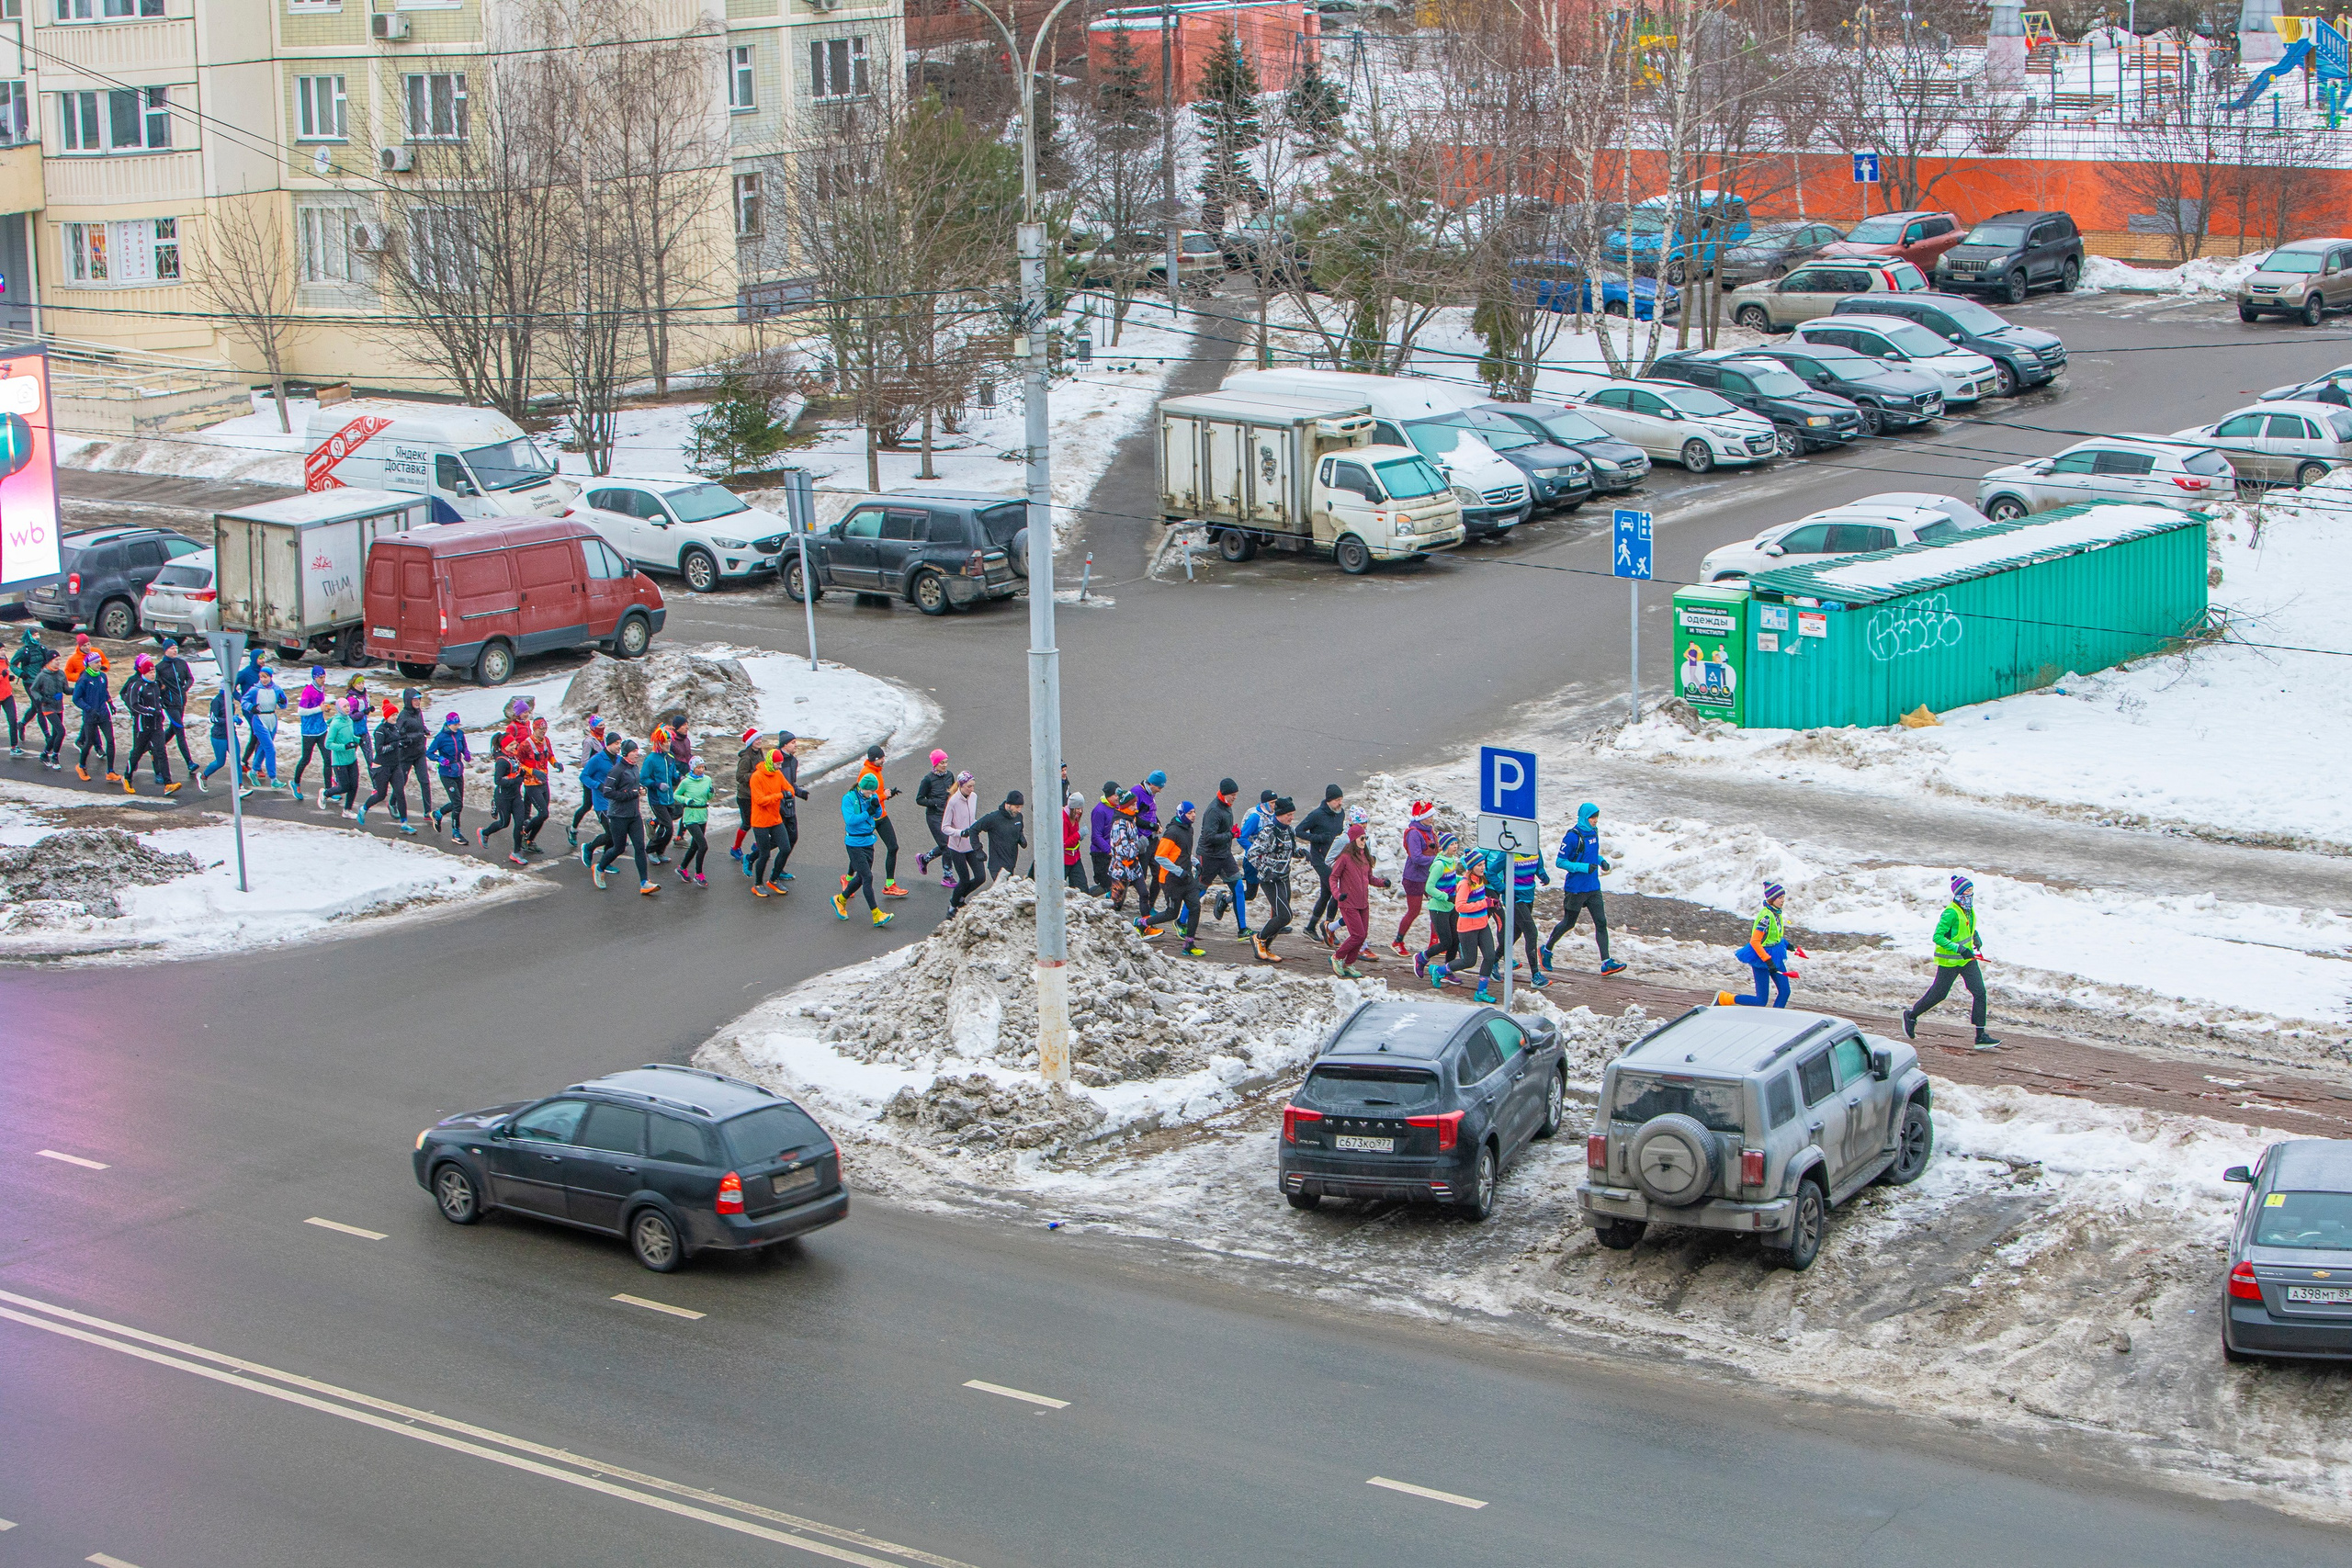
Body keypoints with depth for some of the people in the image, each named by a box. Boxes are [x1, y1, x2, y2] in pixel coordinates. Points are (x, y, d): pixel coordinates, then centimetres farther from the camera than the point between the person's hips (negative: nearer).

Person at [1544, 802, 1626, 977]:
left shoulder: (1594, 832, 7)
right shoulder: (1573, 836, -17)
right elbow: (1560, 861, -15)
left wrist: (1601, 860, 2)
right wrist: (1584, 867, -24)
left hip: (1593, 888, 6)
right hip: (1575, 888, -6)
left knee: (1601, 923, -4)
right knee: (1569, 923, 8)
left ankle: (1606, 962, -8)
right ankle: (1547, 949, 32)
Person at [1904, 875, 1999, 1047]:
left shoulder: (1969, 909, 4)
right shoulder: (1951, 913, -21)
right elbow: (1938, 937, -24)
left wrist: (1977, 937, 8)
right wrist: (1959, 949, -31)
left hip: (1968, 958, 7)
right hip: (1949, 960, -7)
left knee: (1979, 992, -5)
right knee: (1938, 994, 7)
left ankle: (1981, 1037, -4)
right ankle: (1911, 1015, 33)